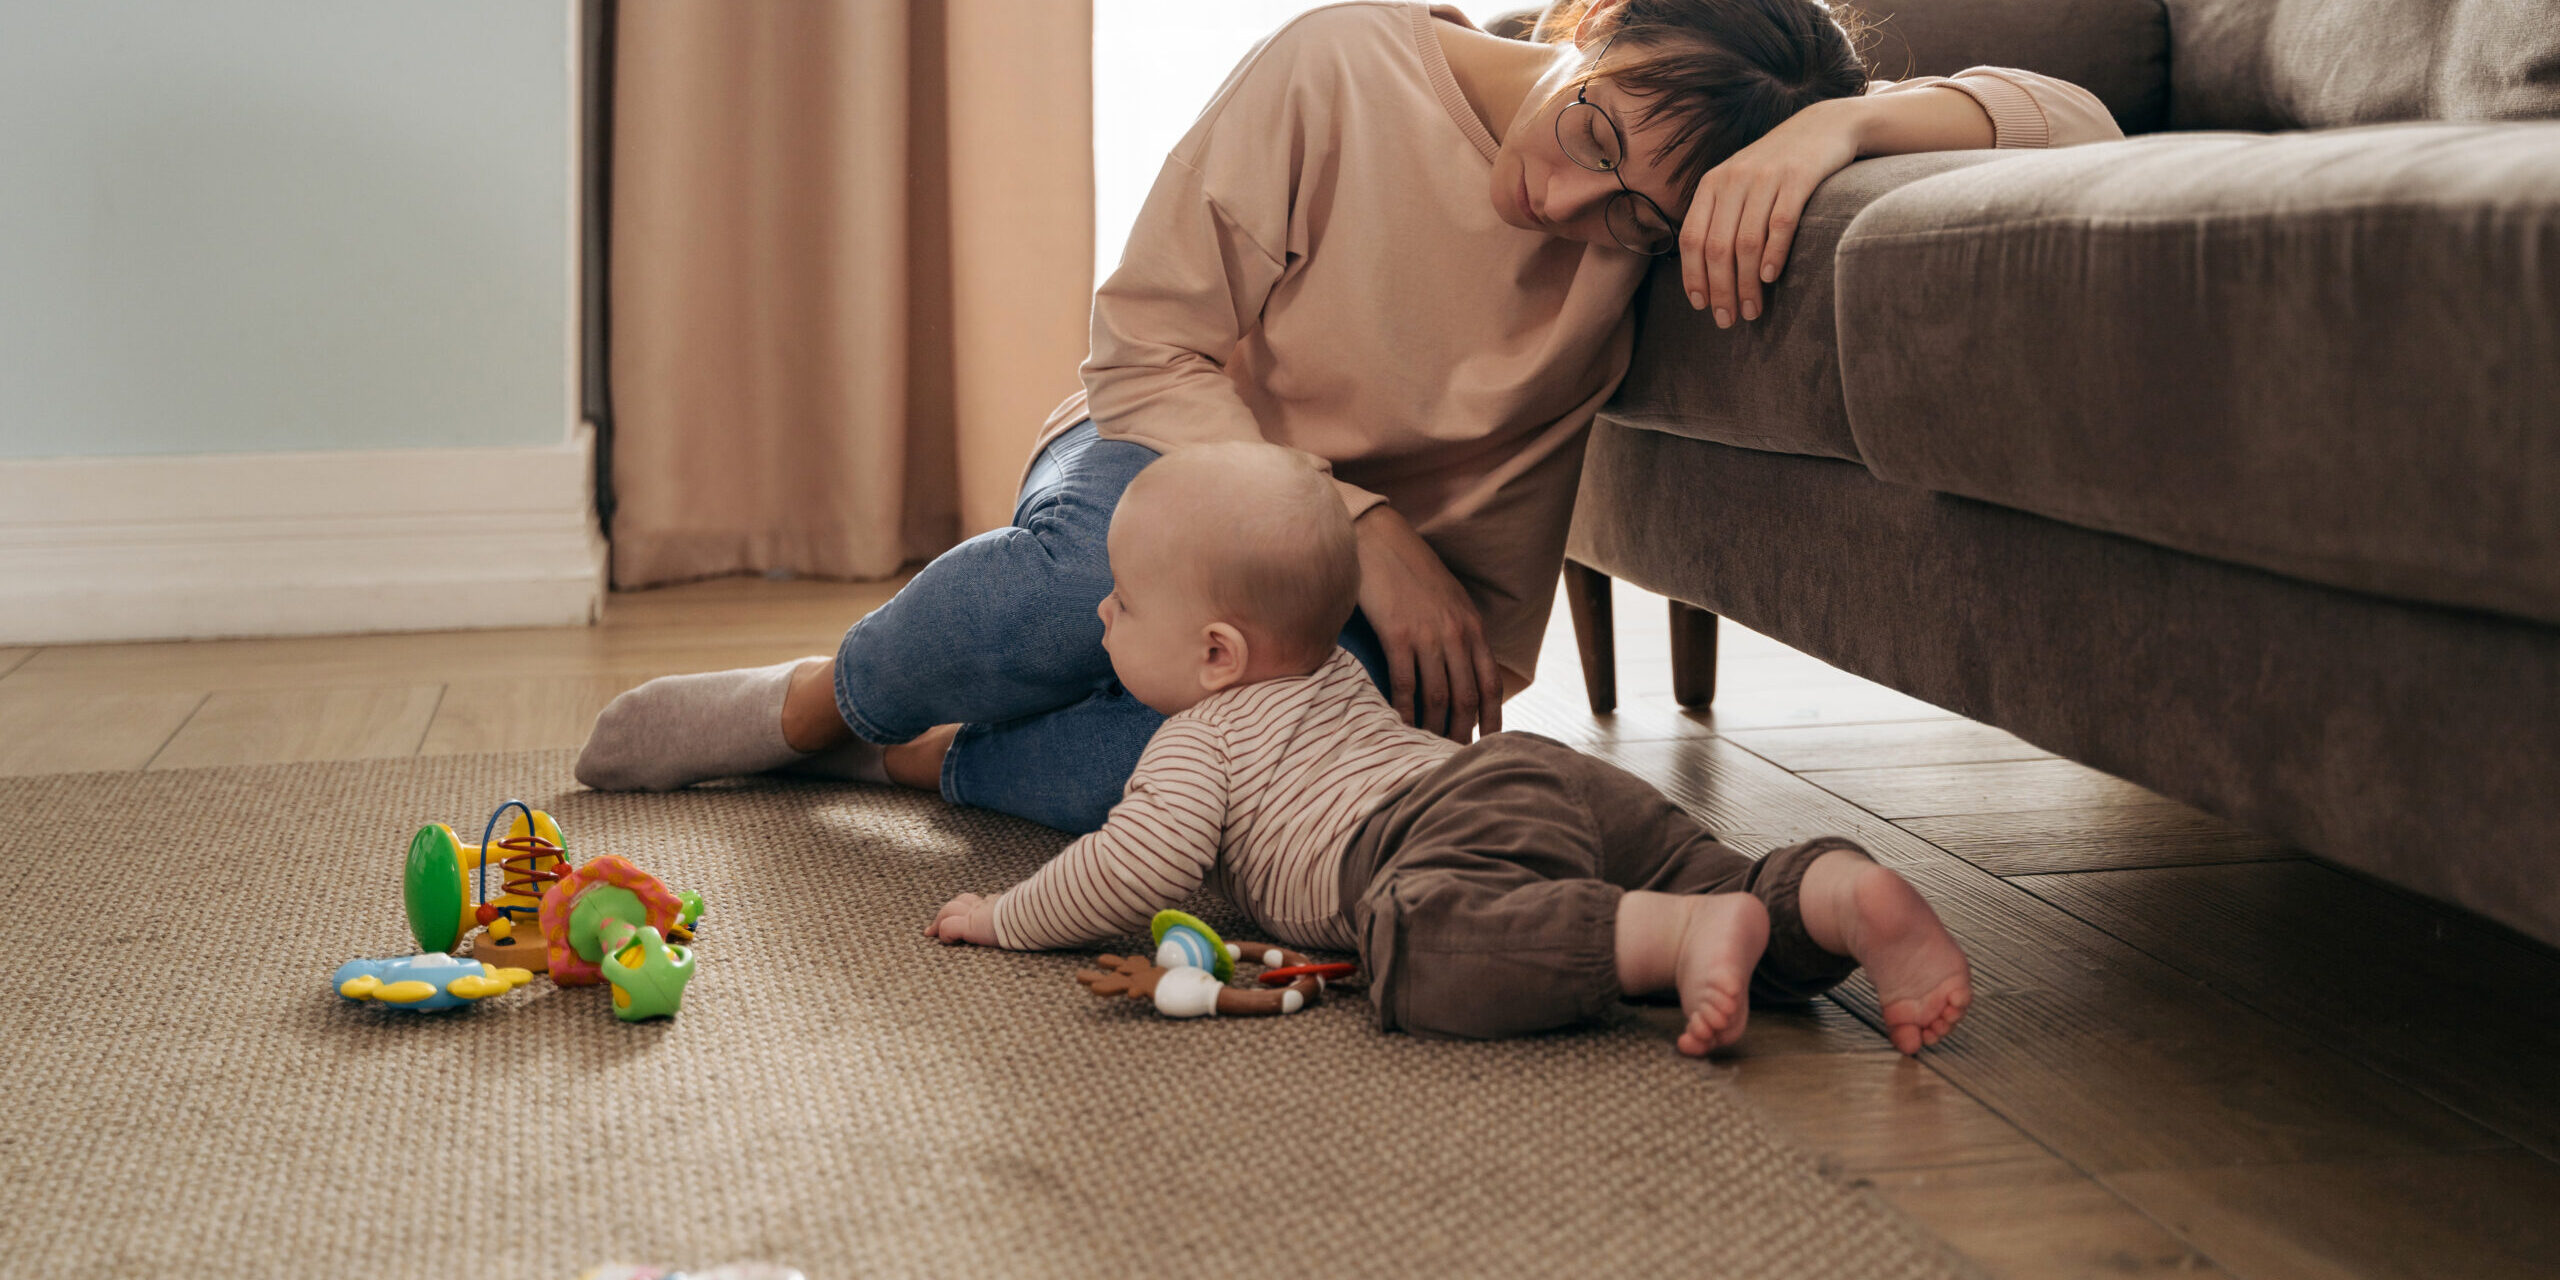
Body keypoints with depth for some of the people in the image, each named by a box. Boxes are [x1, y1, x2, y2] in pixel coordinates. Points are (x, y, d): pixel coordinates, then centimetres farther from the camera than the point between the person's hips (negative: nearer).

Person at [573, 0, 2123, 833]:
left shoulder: (1661, 211, -13)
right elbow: (1151, 349, -15)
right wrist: (1368, 534, -25)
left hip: (1379, 616, 2)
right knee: (1109, 558, -41)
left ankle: (904, 756, -12)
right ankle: (811, 698, -9)